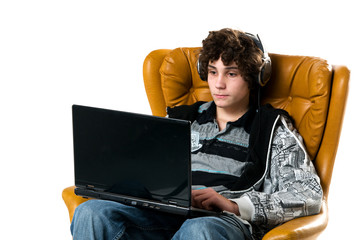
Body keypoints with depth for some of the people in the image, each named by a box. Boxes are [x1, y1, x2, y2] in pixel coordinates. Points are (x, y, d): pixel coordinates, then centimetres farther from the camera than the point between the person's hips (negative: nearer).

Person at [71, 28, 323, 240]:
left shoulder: (274, 129, 14)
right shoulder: (183, 118, 27)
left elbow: (311, 196, 0)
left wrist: (235, 205, -12)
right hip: (167, 216, 4)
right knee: (92, 213, -27)